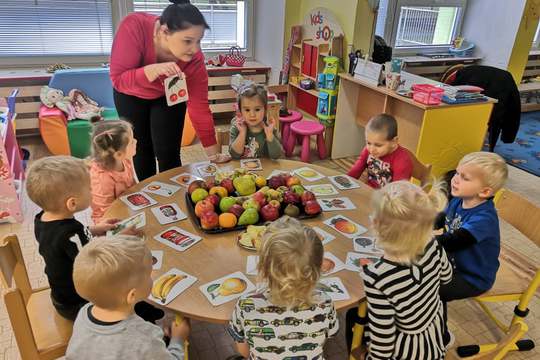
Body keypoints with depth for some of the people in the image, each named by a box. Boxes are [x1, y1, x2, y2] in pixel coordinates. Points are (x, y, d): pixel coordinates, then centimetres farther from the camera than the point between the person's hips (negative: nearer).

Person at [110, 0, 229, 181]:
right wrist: (153, 69, -51)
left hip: (168, 95, 0)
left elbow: (199, 107, -25)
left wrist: (213, 153, -24)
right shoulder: (134, 26, -37)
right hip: (131, 95, 0)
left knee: (168, 154, -5)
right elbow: (118, 80, -33)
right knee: (141, 151, 11)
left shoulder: (194, 58, -32)